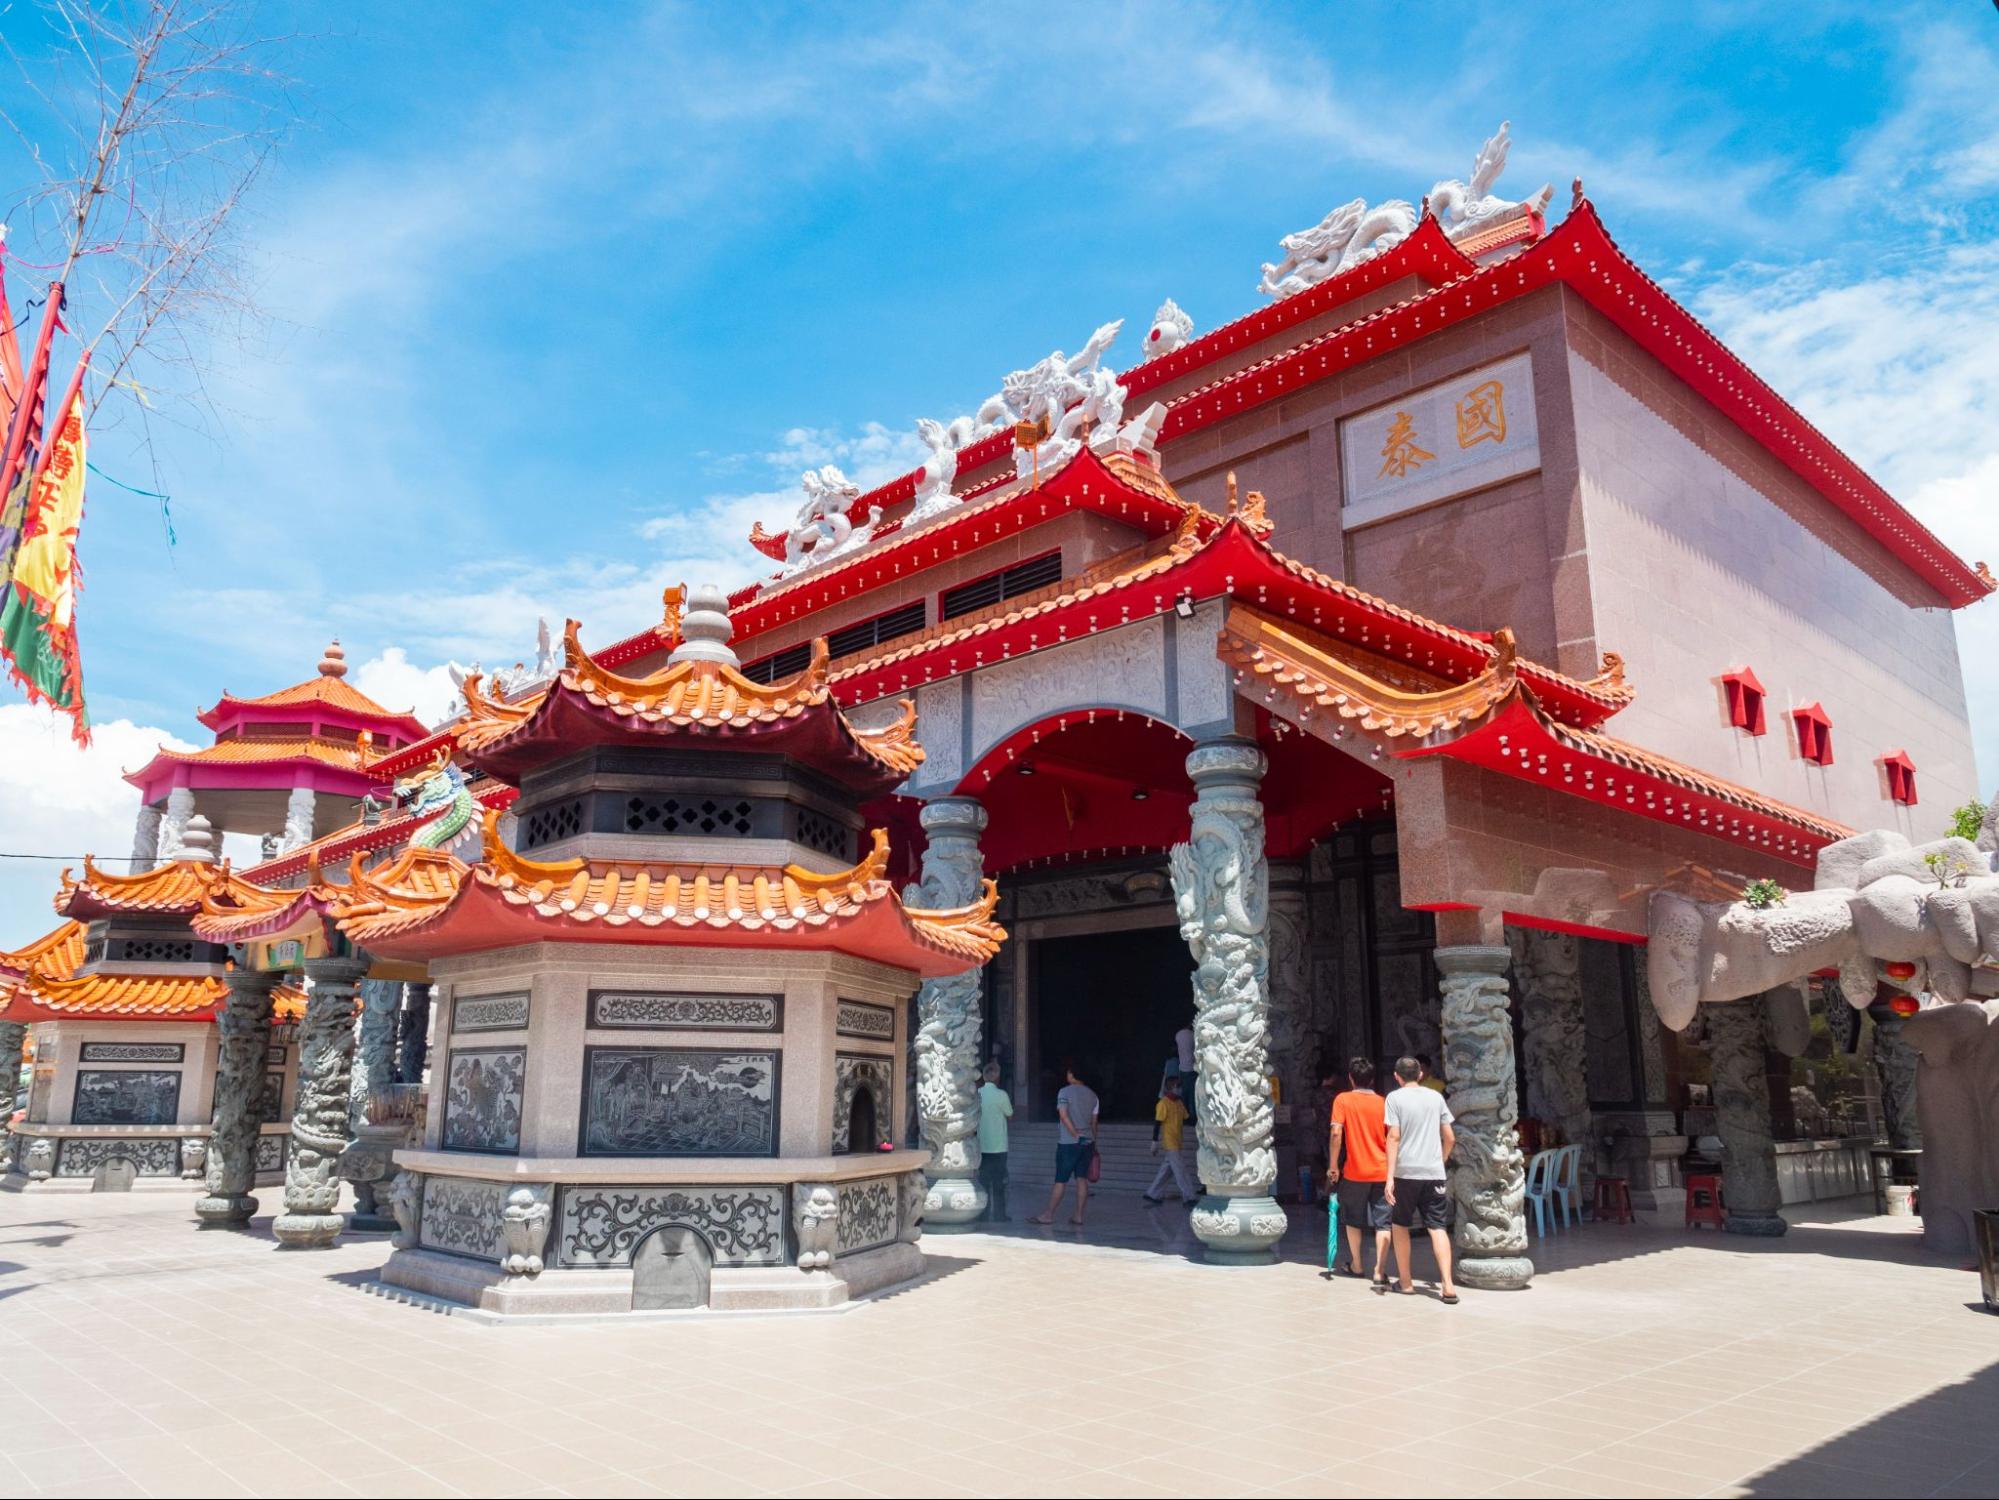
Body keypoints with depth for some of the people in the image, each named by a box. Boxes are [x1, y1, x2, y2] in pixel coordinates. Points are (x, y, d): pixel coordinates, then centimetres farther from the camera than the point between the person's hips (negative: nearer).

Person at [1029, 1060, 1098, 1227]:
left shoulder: (1065, 1092, -8)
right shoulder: (1092, 1094, 8)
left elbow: (1063, 1115, -20)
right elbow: (1094, 1122, 12)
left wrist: (1075, 1133, -13)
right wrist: (1093, 1142, 19)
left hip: (1068, 1143, -5)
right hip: (1087, 1143, 5)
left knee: (1061, 1181, 1)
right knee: (1082, 1179, 6)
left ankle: (1049, 1215, 8)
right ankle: (1079, 1217, 7)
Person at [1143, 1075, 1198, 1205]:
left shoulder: (1179, 1103, 12)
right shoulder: (1163, 1103, -12)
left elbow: (1183, 1120, 19)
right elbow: (1157, 1123, -13)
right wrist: (1155, 1142, -13)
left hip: (1177, 1142, 8)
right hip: (1169, 1142, -8)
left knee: (1167, 1169, 10)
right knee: (1180, 1170, -5)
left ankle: (1151, 1194, 17)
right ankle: (1189, 1196, -1)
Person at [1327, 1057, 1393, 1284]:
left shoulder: (1343, 1100, -5)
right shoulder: (1383, 1103, 1)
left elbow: (1335, 1133, -14)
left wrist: (1333, 1166, -6)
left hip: (1355, 1171, -1)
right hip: (1382, 1171, 1)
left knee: (1353, 1220, 17)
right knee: (1382, 1223, 3)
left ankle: (1356, 1266, 26)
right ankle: (1380, 1271, -6)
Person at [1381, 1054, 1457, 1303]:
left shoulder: (1395, 1098, -2)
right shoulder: (1435, 1096, 9)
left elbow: (1394, 1137, -10)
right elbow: (1450, 1138, 10)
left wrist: (1390, 1176, -11)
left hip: (1405, 1172, -2)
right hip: (1434, 1172, 2)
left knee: (1400, 1226, 13)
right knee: (1438, 1228, 1)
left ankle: (1405, 1282, 18)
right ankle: (1448, 1286, -11)